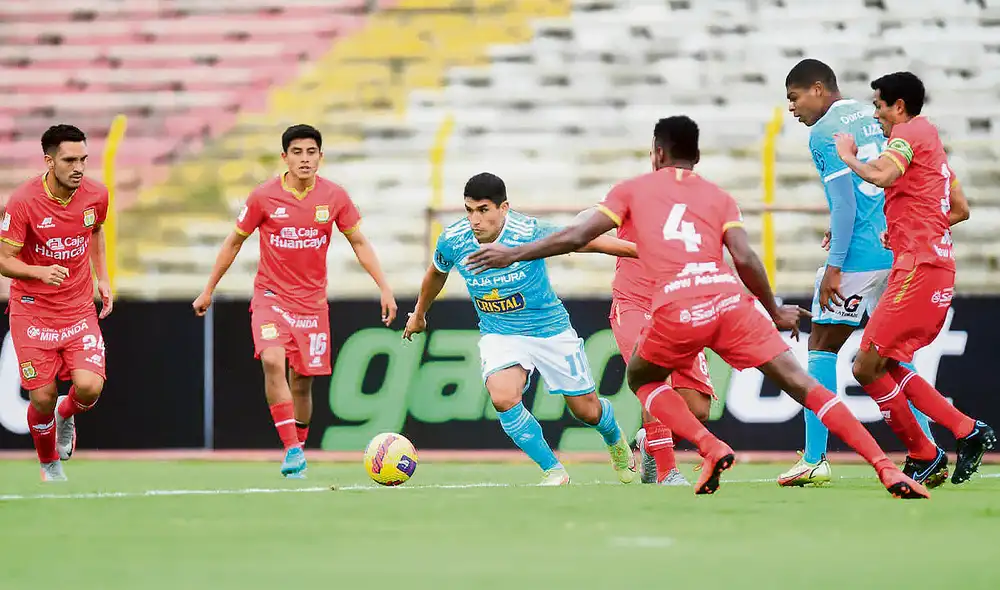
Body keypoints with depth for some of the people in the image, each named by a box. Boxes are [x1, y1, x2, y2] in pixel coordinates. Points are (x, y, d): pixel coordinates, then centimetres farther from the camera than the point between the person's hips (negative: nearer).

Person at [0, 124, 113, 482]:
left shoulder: (96, 195, -5)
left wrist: (102, 278, 12)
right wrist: (40, 272, -31)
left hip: (79, 310, 2)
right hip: (32, 310, -2)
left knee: (90, 386, -17)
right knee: (42, 398, 0)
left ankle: (67, 414, 21)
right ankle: (49, 465, 29)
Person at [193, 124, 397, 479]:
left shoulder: (334, 197, -3)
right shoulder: (264, 197, -8)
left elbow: (359, 243, 7)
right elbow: (234, 242, 5)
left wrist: (384, 287, -1)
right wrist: (208, 290, 9)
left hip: (312, 301, 2)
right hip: (271, 296, -2)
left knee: (302, 383, 5)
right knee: (272, 362, -26)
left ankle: (298, 453, 23)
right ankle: (291, 449, -26)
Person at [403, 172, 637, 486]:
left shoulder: (529, 233, -24)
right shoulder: (453, 240, -14)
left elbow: (586, 241, -13)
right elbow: (437, 273, 9)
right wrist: (419, 314, 25)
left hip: (550, 329, -1)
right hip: (498, 334, 1)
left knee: (587, 410, 8)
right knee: (503, 398, -27)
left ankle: (616, 442, 46)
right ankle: (553, 472, -10)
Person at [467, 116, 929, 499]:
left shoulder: (634, 189, 21)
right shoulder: (718, 197, 23)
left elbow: (577, 237, 16)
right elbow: (745, 260, 8)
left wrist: (513, 255, 26)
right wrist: (775, 313, 21)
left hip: (677, 309, -1)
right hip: (727, 297, 1)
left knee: (642, 378, 27)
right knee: (798, 382, 2)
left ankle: (711, 449, 5)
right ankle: (886, 468, -9)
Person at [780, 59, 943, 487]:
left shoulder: (825, 132, -9)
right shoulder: (871, 119, 15)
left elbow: (844, 202, -16)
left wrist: (834, 266, -14)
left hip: (857, 257, -7)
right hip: (895, 250, 7)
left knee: (822, 347, 3)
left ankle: (814, 460, -1)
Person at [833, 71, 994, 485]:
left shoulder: (910, 131, -6)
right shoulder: (929, 138, 23)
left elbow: (882, 175, -27)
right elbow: (960, 208, 29)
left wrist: (849, 157, -9)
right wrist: (906, 231, 22)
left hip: (917, 266, -10)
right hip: (939, 267, 10)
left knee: (867, 368, -7)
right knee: (886, 367, 13)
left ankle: (924, 457, -2)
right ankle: (968, 432, 7)